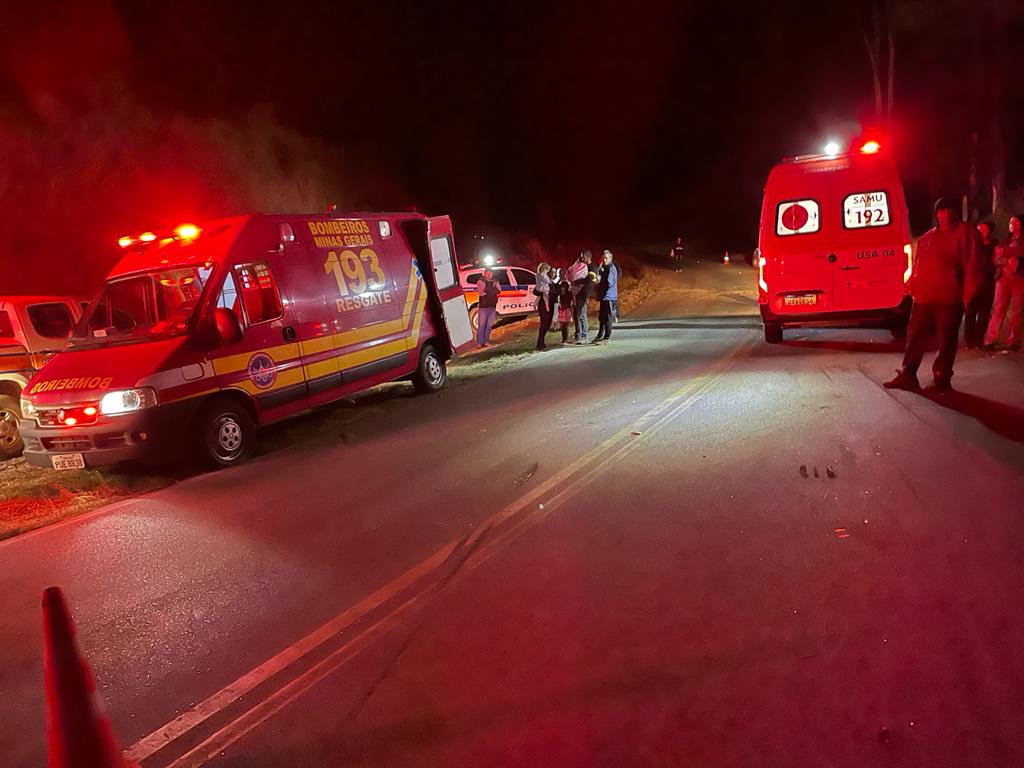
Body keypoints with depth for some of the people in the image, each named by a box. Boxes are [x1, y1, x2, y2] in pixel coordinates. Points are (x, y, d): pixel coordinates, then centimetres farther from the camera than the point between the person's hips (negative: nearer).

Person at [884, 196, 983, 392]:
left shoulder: (965, 233, -3)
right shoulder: (928, 237, 16)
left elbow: (972, 266, -9)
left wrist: (968, 293, -15)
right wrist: (913, 285, 12)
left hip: (949, 298, -6)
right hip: (924, 296, 6)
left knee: (946, 340, 2)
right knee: (915, 337, 6)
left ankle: (942, 379, 10)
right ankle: (907, 375, 11)